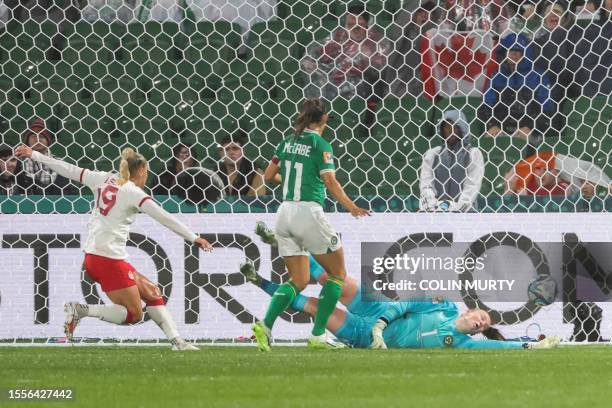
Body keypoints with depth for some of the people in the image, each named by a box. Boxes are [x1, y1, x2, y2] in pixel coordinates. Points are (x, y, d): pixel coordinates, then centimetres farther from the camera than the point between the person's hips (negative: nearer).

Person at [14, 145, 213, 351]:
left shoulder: (104, 179, 9)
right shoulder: (133, 192, -9)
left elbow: (69, 170, 13)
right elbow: (164, 217, -13)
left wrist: (35, 155, 22)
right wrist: (193, 238, -9)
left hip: (91, 256, 9)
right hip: (110, 259, -9)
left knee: (152, 293, 12)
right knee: (134, 314, -3)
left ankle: (176, 341, 7)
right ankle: (81, 310, -14)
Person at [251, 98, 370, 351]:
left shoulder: (288, 142, 10)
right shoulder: (320, 145, -7)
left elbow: (269, 176, 18)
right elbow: (331, 183, -17)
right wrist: (351, 207, -19)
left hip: (285, 213, 6)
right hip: (309, 212, -6)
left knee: (298, 280, 12)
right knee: (337, 273, 10)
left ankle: (265, 326, -11)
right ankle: (318, 335, 2)